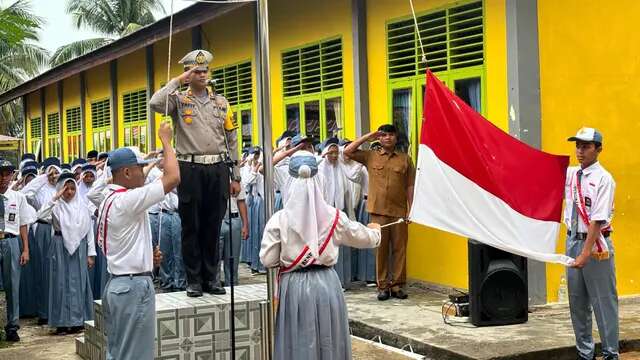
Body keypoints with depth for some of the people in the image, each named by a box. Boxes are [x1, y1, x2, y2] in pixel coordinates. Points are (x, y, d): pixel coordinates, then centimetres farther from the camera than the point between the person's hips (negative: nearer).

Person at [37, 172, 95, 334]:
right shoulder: (56, 206, -2)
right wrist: (55, 198, -23)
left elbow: (89, 230, 5)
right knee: (61, 282, 2)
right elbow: (41, 216, -21)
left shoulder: (82, 206, 4)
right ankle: (62, 322, 7)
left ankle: (78, 320, 12)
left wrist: (91, 253, 2)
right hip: (60, 247, -1)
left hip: (79, 247, 2)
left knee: (79, 282, 4)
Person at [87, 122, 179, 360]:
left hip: (116, 284, 10)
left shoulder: (107, 200, 12)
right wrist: (166, 140, -7)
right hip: (134, 286, -10)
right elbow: (173, 177, -21)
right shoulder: (127, 200, -17)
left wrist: (147, 257, 10)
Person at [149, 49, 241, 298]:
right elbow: (155, 104, -18)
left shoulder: (221, 102, 13)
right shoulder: (179, 100, 5)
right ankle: (193, 280, 11)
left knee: (213, 226, 7)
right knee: (191, 226, 3)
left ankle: (210, 278, 16)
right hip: (191, 170, -3)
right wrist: (178, 81, -10)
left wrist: (236, 177, 10)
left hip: (218, 169, 3)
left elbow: (231, 140, 13)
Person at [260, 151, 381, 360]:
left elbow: (267, 260, -8)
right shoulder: (334, 217, -3)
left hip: (295, 286, -1)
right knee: (328, 342, 13)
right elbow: (364, 238, 11)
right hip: (326, 284, 2)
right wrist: (375, 231, 34)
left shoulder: (280, 219, -9)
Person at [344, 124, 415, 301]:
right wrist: (367, 137, 4)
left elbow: (410, 187, 6)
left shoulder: (405, 159, 7)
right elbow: (347, 151, 3)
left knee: (399, 248, 2)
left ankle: (397, 285, 11)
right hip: (378, 211, 0)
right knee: (380, 249, 4)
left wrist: (411, 209, 0)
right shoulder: (370, 156, 9)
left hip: (399, 211, 0)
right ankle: (383, 286, 11)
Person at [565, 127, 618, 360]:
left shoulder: (603, 179, -11)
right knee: (577, 303, 13)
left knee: (603, 302, 0)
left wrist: (585, 254, -21)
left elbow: (597, 220, -17)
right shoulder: (569, 174, 7)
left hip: (595, 244, -6)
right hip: (573, 240, 7)